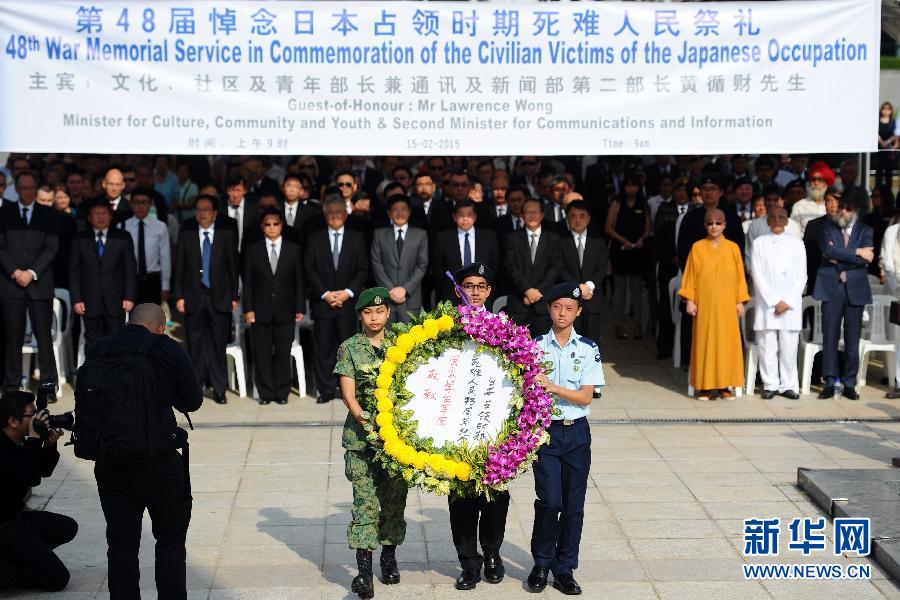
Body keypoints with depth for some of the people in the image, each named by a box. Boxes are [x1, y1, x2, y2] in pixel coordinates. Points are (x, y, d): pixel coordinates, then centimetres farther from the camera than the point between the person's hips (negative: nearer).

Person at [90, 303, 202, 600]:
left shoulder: (98, 350, 2)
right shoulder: (168, 350, -6)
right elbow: (192, 402, 0)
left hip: (110, 462, 3)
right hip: (159, 462, -2)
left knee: (121, 542, 11)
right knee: (170, 539, 12)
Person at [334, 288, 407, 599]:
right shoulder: (349, 348, 2)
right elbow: (348, 395, -4)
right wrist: (368, 425, -17)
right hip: (361, 436, -2)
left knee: (394, 498, 9)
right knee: (365, 500, -7)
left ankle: (389, 557, 26)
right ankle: (364, 570, -7)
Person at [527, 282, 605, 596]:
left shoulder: (588, 348, 3)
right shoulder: (535, 346, 1)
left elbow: (585, 396, -5)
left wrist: (553, 387, -17)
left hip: (577, 432, 2)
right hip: (544, 429, -2)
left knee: (574, 504, 4)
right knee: (550, 501, -11)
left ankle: (564, 569, 16)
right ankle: (541, 564, 9)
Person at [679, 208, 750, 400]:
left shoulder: (733, 248, 4)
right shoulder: (698, 248, 3)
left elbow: (740, 276, 6)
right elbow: (690, 276, 3)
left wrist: (740, 301, 1)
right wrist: (690, 300, -3)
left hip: (726, 305, 1)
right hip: (704, 304, -1)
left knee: (727, 341, 1)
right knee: (704, 341, -1)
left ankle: (724, 385, 7)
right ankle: (706, 386, 2)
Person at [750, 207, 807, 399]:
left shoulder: (796, 243, 8)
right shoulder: (760, 243, 5)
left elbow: (801, 276, 5)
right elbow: (757, 275, 0)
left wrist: (788, 302, -6)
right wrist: (774, 301, -8)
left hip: (791, 305, 1)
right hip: (767, 304, -1)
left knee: (789, 347, -1)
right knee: (767, 346, -1)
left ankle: (788, 385, 5)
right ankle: (770, 385, 6)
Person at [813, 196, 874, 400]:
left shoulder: (865, 231, 8)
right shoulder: (828, 227, 7)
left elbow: (866, 258, -7)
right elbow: (828, 251, -12)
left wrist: (839, 258, -10)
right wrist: (856, 252, -13)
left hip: (855, 289, 1)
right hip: (831, 288, -1)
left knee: (853, 339, 2)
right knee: (830, 337, -1)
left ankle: (849, 384, 9)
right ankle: (830, 383, 4)